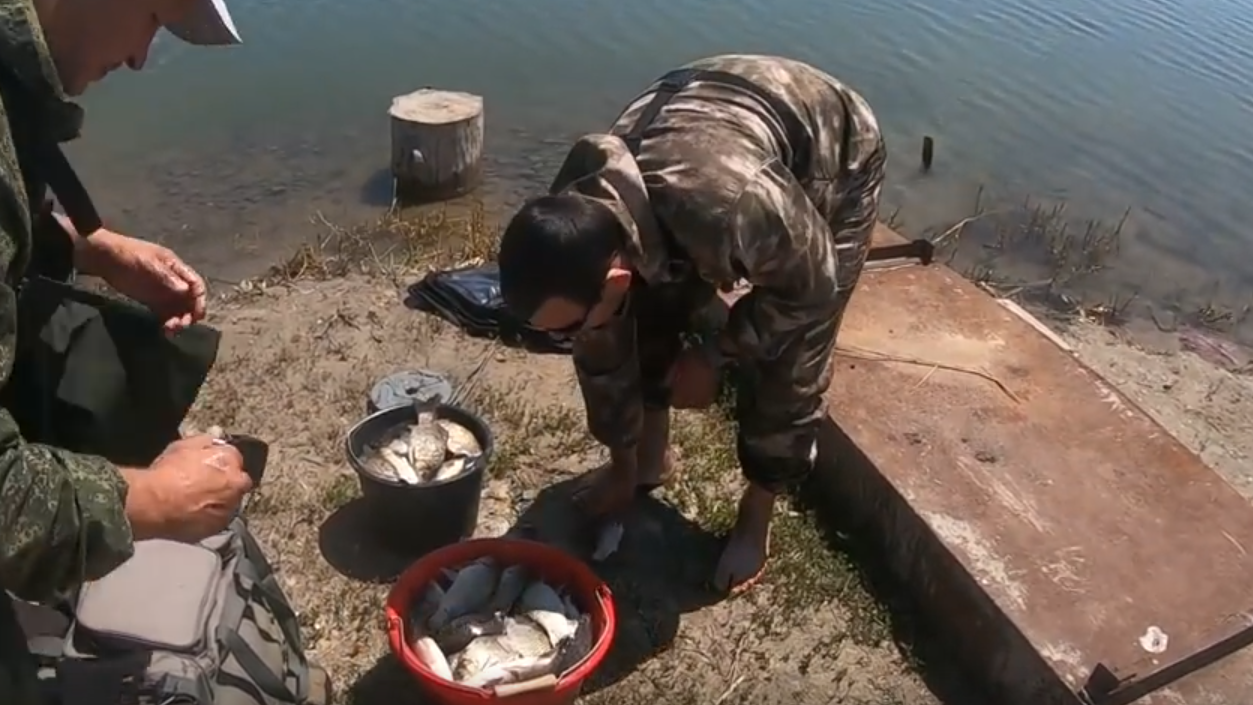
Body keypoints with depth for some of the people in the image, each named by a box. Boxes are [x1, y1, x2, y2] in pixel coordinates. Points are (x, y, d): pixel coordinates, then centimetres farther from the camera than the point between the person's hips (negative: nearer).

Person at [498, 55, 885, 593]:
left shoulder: (728, 210, -47)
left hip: (833, 151, -4)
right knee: (651, 312, 0)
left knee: (786, 364, -7)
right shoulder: (574, 220, -25)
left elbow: (809, 285, -24)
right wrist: (621, 468, 4)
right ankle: (650, 458, 24)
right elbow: (599, 349, -8)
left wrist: (715, 353, -14)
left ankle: (756, 518, 15)